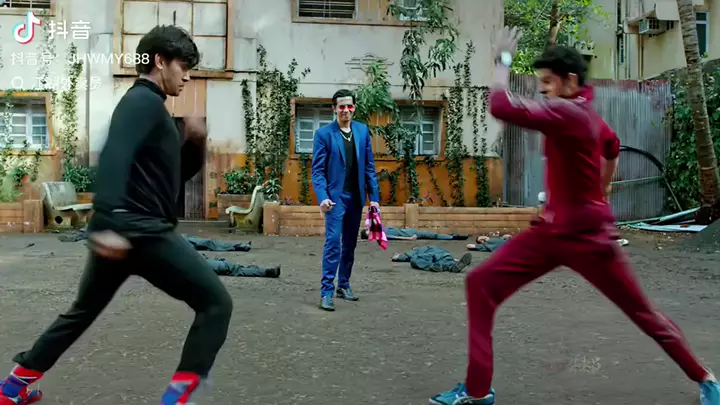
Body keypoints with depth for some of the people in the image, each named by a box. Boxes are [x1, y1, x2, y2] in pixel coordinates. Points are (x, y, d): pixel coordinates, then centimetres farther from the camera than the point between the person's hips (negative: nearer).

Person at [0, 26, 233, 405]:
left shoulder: (148, 105, 22)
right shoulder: (144, 101, -9)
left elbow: (177, 174, 27)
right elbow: (115, 156, -27)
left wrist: (195, 143, 8)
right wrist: (109, 221, -37)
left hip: (123, 231, 10)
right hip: (142, 230, -10)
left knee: (83, 311, 25)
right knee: (216, 303, -6)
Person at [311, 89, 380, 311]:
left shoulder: (363, 131, 7)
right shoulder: (324, 133, -5)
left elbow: (369, 166, 8)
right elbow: (318, 170, -7)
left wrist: (374, 197, 4)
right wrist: (322, 197, -20)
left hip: (356, 196, 5)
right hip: (336, 196, -4)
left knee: (350, 244, 12)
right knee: (333, 242, -9)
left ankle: (344, 285, 23)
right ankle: (326, 291, -5)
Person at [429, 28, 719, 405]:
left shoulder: (569, 112, -21)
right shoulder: (582, 111, 9)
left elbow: (501, 107, -31)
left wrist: (503, 59, -17)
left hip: (587, 236, -9)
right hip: (552, 231, 9)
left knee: (643, 311, 8)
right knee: (480, 283, -3)